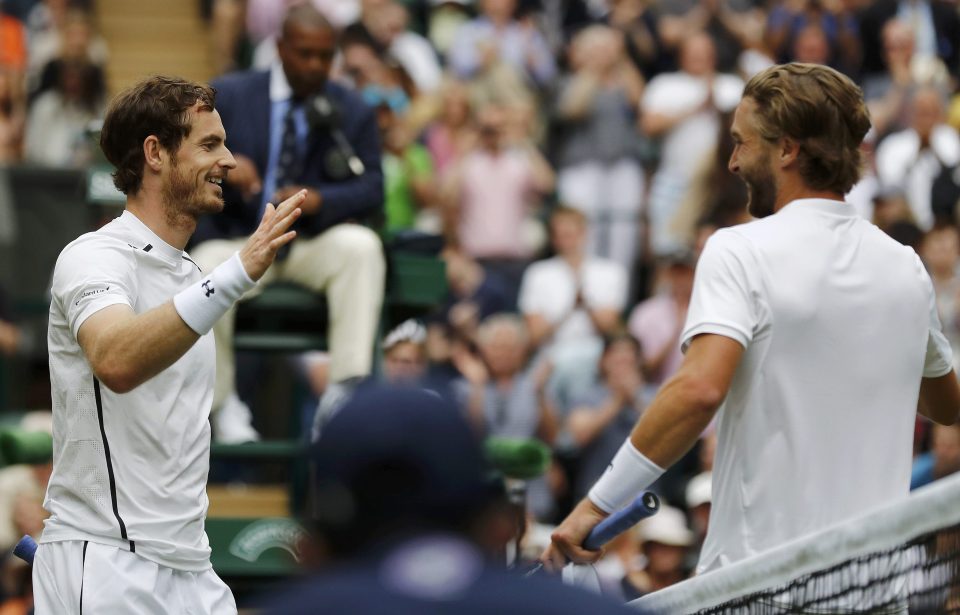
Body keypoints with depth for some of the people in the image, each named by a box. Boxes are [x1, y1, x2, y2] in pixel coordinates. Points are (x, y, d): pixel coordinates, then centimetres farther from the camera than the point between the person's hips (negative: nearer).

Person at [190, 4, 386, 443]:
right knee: (205, 275, -34)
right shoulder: (229, 95, 6)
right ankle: (223, 404, -16)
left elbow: (371, 191, 0)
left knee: (361, 246, -31)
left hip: (313, 245, 1)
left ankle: (345, 387, -33)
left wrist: (319, 200, -21)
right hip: (236, 239, -1)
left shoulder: (352, 112, 8)